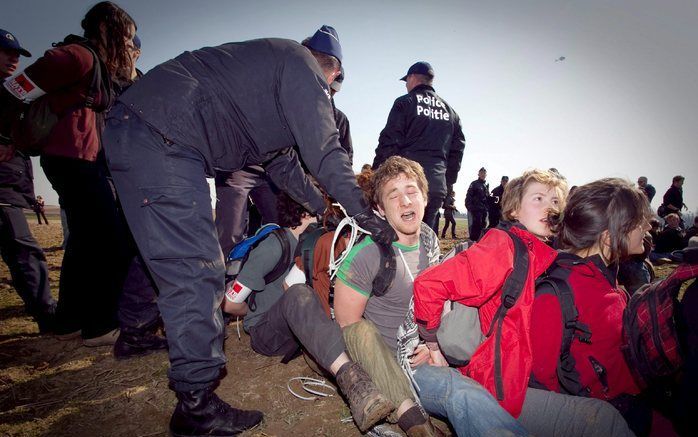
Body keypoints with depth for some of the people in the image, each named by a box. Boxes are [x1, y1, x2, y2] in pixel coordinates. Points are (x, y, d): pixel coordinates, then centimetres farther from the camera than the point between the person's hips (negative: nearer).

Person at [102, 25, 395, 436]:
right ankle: (197, 404, -3)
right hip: (161, 138, -11)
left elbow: (284, 163, 29)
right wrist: (365, 213, -8)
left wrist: (325, 208, 32)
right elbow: (324, 149, -13)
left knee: (160, 250, 22)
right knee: (197, 269, -12)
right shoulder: (302, 64, -1)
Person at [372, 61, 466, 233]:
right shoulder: (450, 111, 20)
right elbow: (457, 149, 19)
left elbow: (389, 143, -6)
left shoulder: (405, 103, 3)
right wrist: (448, 183, 21)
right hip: (437, 186, 6)